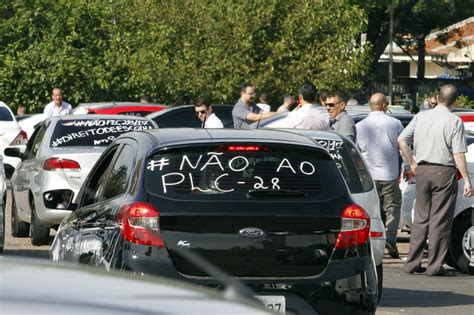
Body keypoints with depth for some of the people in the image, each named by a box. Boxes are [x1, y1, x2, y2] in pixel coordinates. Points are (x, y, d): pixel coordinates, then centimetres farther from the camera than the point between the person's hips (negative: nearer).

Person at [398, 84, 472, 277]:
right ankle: (434, 265, -2)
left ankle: (412, 263, 13)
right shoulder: (454, 122, -8)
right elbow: (458, 154, -12)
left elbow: (402, 140, 4)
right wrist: (467, 181, -9)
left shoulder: (421, 117, 7)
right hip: (444, 173, -5)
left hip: (422, 171, 5)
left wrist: (412, 164, 11)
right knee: (440, 220, -1)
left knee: (420, 218, 12)